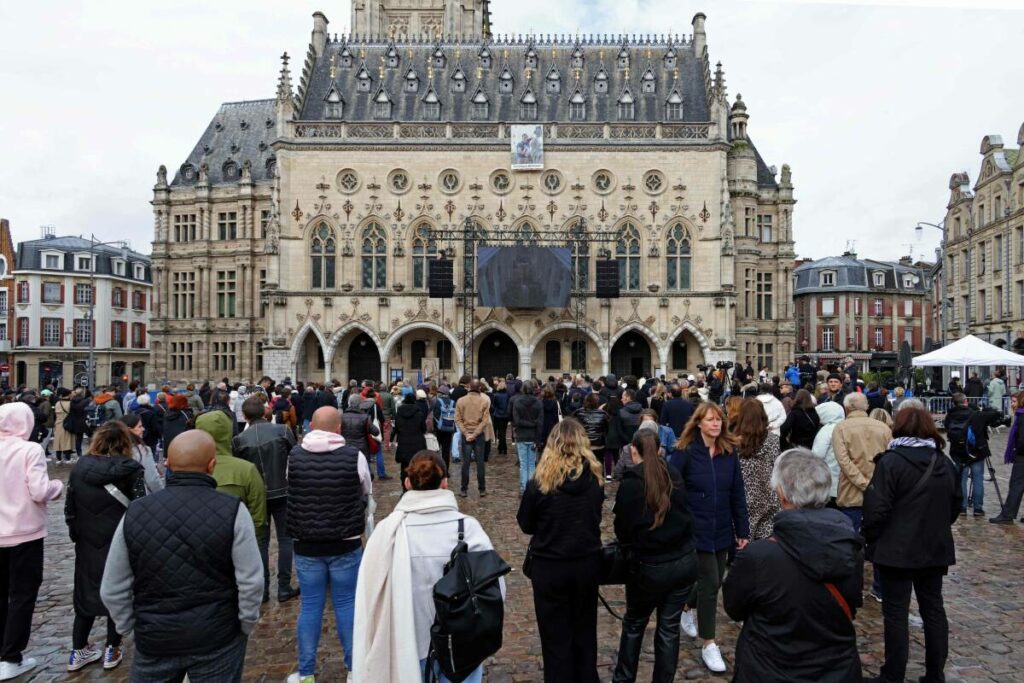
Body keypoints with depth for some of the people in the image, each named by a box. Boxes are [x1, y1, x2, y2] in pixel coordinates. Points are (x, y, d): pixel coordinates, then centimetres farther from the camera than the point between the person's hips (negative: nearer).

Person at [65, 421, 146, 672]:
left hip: (87, 543, 4)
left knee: (86, 592, 19)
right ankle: (112, 651, 21)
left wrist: (77, 536, 17)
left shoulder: (80, 466, -1)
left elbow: (69, 508, 5)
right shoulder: (131, 470, -15)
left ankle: (78, 652, 28)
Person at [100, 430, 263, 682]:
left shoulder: (135, 513, -7)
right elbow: (250, 581, -14)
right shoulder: (232, 511, -16)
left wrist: (130, 628, 14)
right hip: (218, 639, -2)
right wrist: (246, 625, 1)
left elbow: (112, 590, 0)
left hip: (154, 639, 2)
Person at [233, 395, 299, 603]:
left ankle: (262, 589, 17)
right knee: (285, 539, 10)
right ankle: (284, 588, 11)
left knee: (261, 542, 13)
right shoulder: (282, 431, -10)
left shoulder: (239, 440, -8)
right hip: (282, 493, -1)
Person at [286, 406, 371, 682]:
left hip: (306, 545, 1)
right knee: (347, 603, 11)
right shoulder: (354, 457, -13)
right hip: (346, 544, -1)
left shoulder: (294, 456, -8)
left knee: (310, 605, 12)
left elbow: (291, 495, 6)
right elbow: (367, 494, 3)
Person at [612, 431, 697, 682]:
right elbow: (684, 515, 10)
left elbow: (622, 532, -4)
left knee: (634, 623, 18)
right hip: (685, 560, 3)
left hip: (650, 567, -3)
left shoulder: (629, 484, -13)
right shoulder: (674, 475, -1)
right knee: (669, 626, 15)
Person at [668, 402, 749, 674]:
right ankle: (709, 645, 12)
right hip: (695, 529, -5)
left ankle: (687, 609, 46)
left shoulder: (729, 453, 1)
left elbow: (738, 494, 5)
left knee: (713, 581, 16)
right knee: (710, 582, -4)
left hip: (722, 529, 5)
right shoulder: (685, 452, -14)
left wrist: (743, 530, 5)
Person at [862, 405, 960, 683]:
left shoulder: (891, 461, -17)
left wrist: (868, 538, -3)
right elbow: (955, 507, 17)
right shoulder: (944, 462, 6)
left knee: (896, 613, 3)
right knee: (933, 608, 16)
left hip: (897, 551, -6)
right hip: (935, 549, 7)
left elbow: (877, 510, -19)